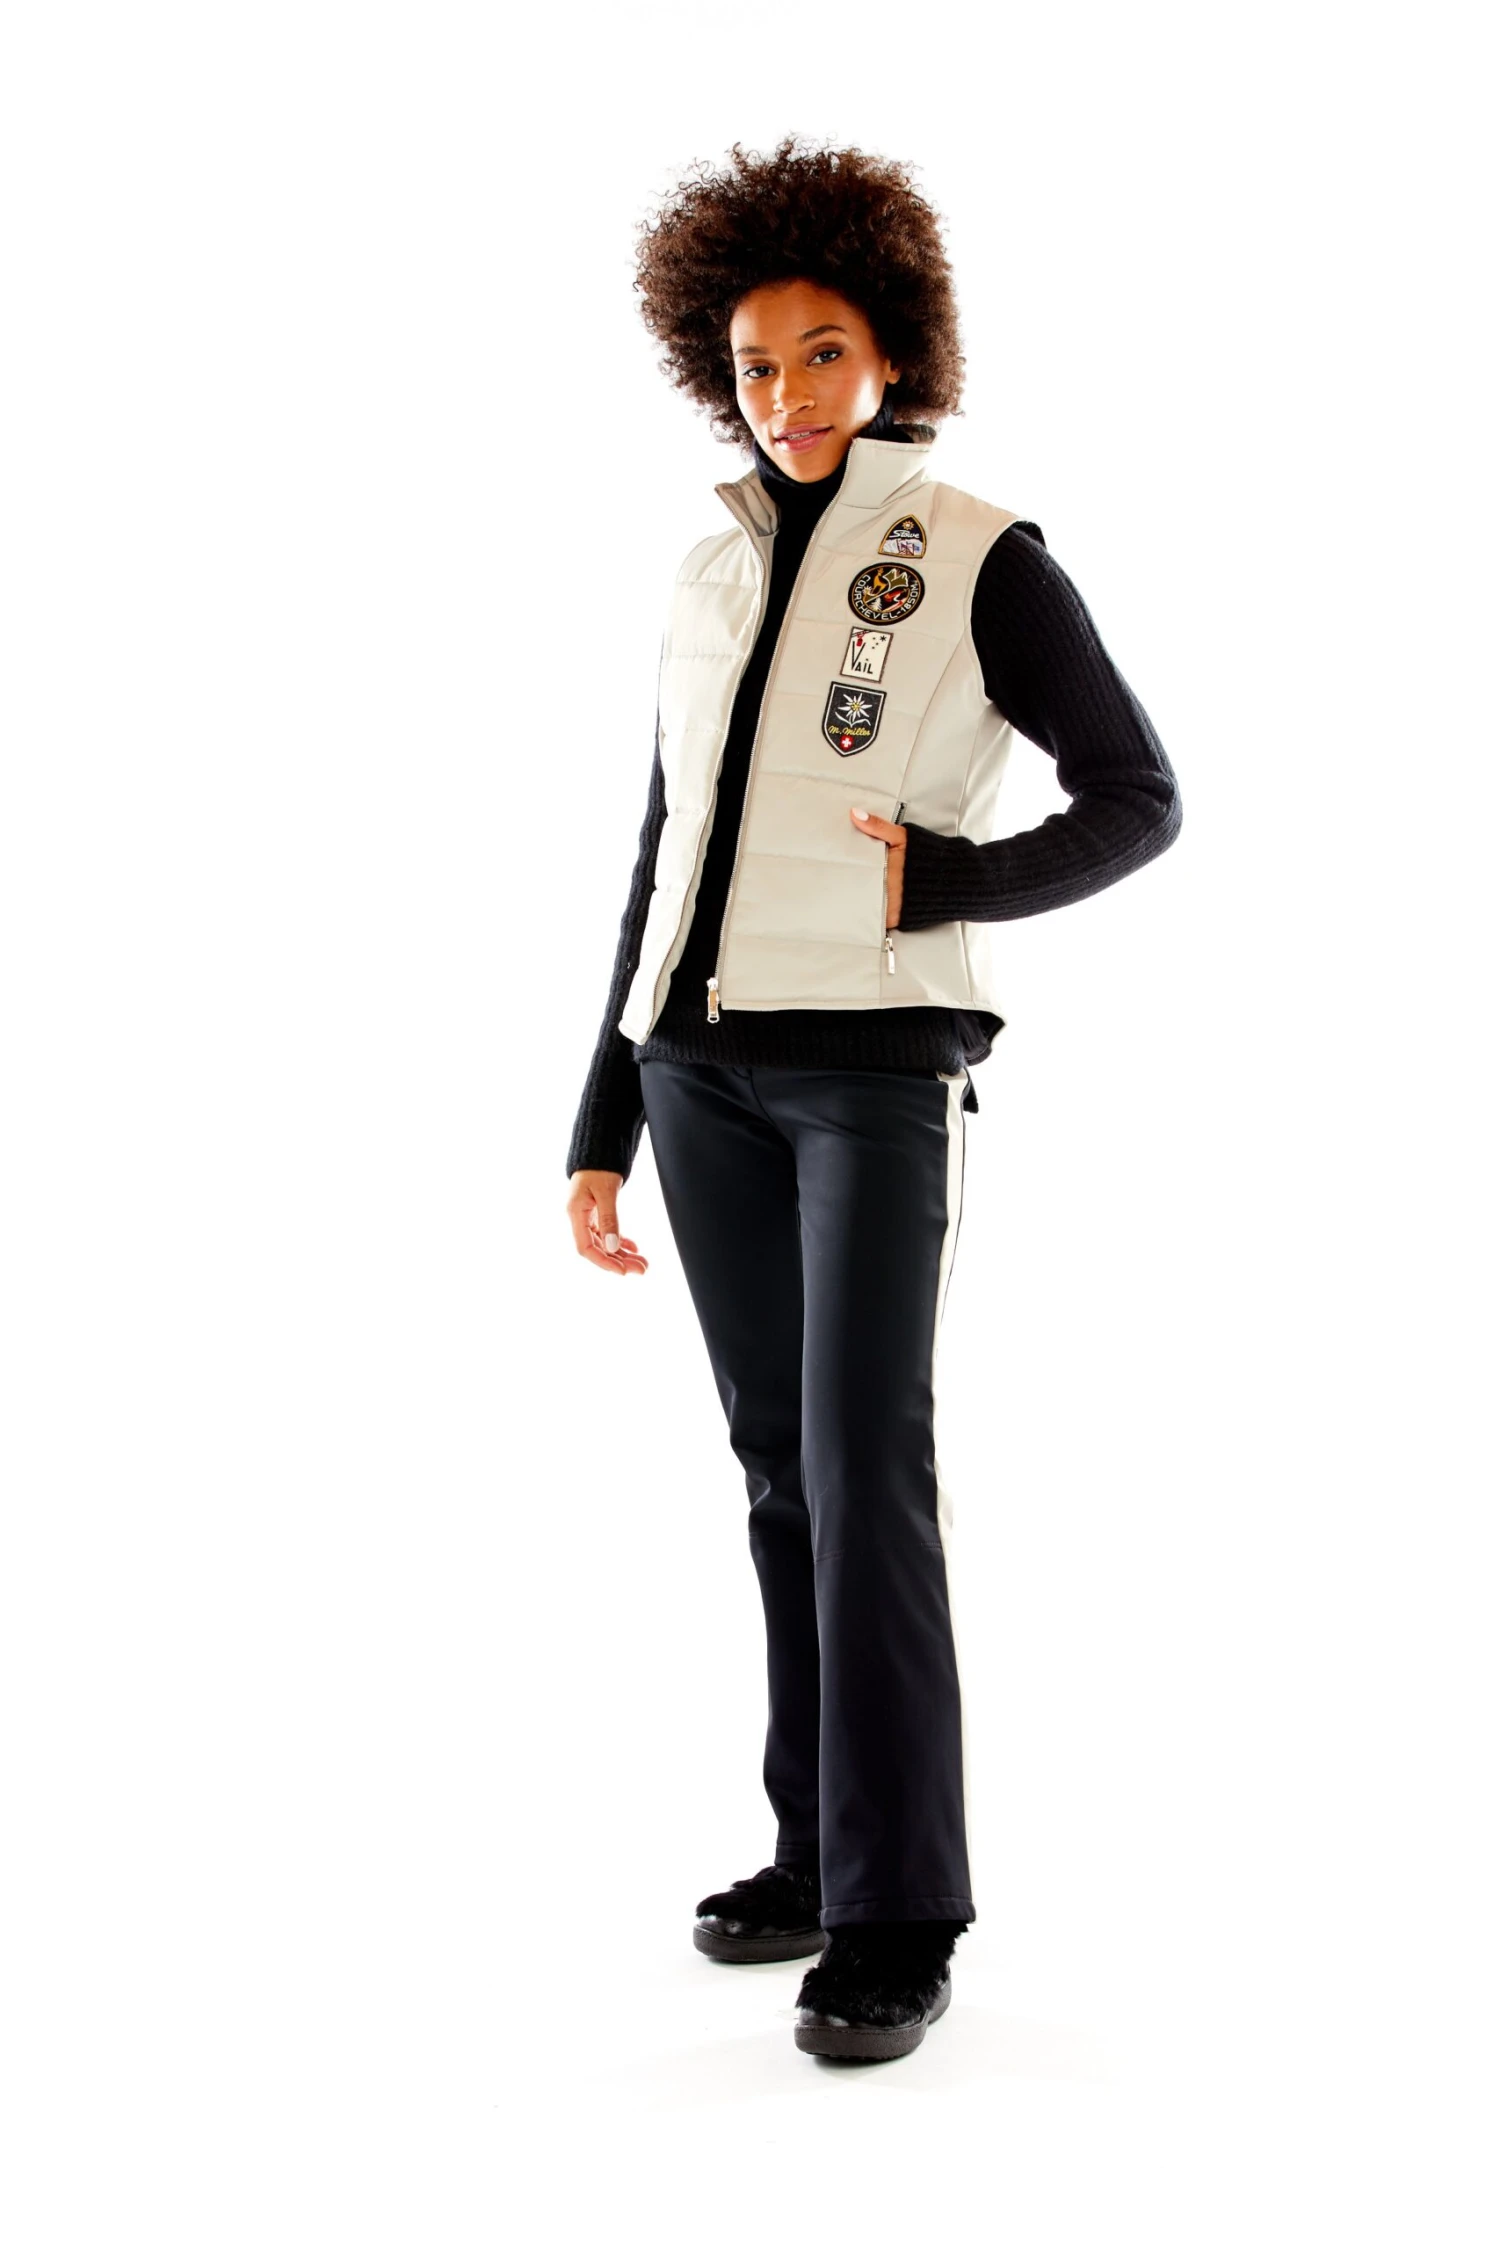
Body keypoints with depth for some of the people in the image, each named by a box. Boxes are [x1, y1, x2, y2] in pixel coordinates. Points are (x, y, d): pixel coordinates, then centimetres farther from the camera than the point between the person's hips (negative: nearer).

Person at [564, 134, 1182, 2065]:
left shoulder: (980, 559, -1)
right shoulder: (714, 583, 14)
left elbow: (1137, 799, -1)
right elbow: (661, 870, 15)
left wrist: (936, 882, -15)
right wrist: (599, 1133, 12)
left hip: (881, 1058, -6)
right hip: (706, 1064, 6)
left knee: (865, 1471, -11)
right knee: (781, 1466, 8)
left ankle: (895, 1921, -7)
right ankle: (820, 1847, 16)